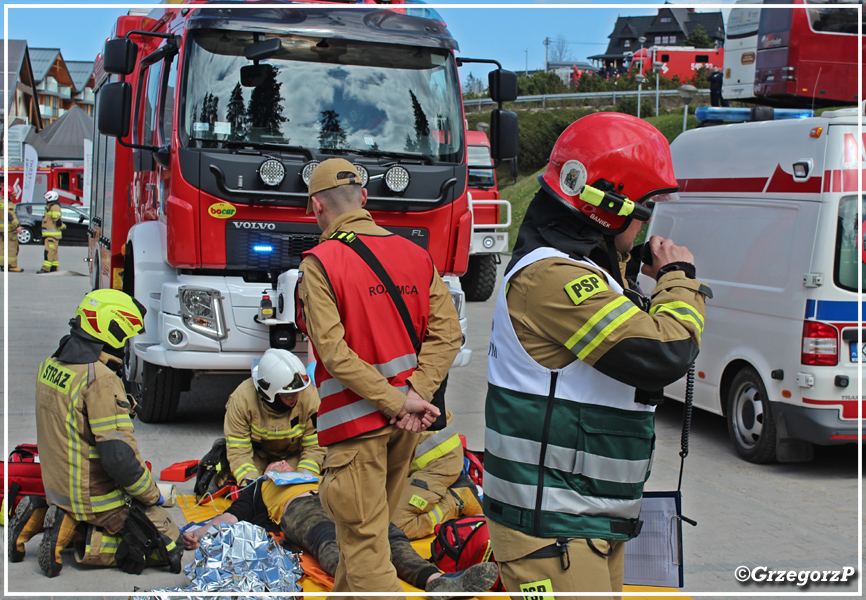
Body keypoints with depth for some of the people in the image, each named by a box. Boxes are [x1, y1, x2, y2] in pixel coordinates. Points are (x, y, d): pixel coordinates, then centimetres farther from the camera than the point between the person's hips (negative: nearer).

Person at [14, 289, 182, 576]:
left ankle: (41, 517, 11)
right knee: (169, 547, -1)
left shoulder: (51, 364, 4)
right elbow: (119, 456, -26)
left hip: (57, 486, 9)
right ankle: (80, 541, -10)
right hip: (95, 497, -9)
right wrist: (152, 495, -10)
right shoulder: (100, 379, -24)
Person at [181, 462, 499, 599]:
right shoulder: (259, 489, 39)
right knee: (331, 542, -39)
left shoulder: (316, 478, 46)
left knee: (388, 534, -30)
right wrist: (201, 533, 5)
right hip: (297, 508, -3)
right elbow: (232, 516, 23)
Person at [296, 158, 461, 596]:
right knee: (368, 527, 23)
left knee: (363, 545, 0)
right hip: (405, 425, 7)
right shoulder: (415, 255, 7)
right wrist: (414, 394, -9)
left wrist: (399, 402, -17)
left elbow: (335, 353, -19)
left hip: (356, 418, -6)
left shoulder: (319, 264, -11)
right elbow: (447, 332, -2)